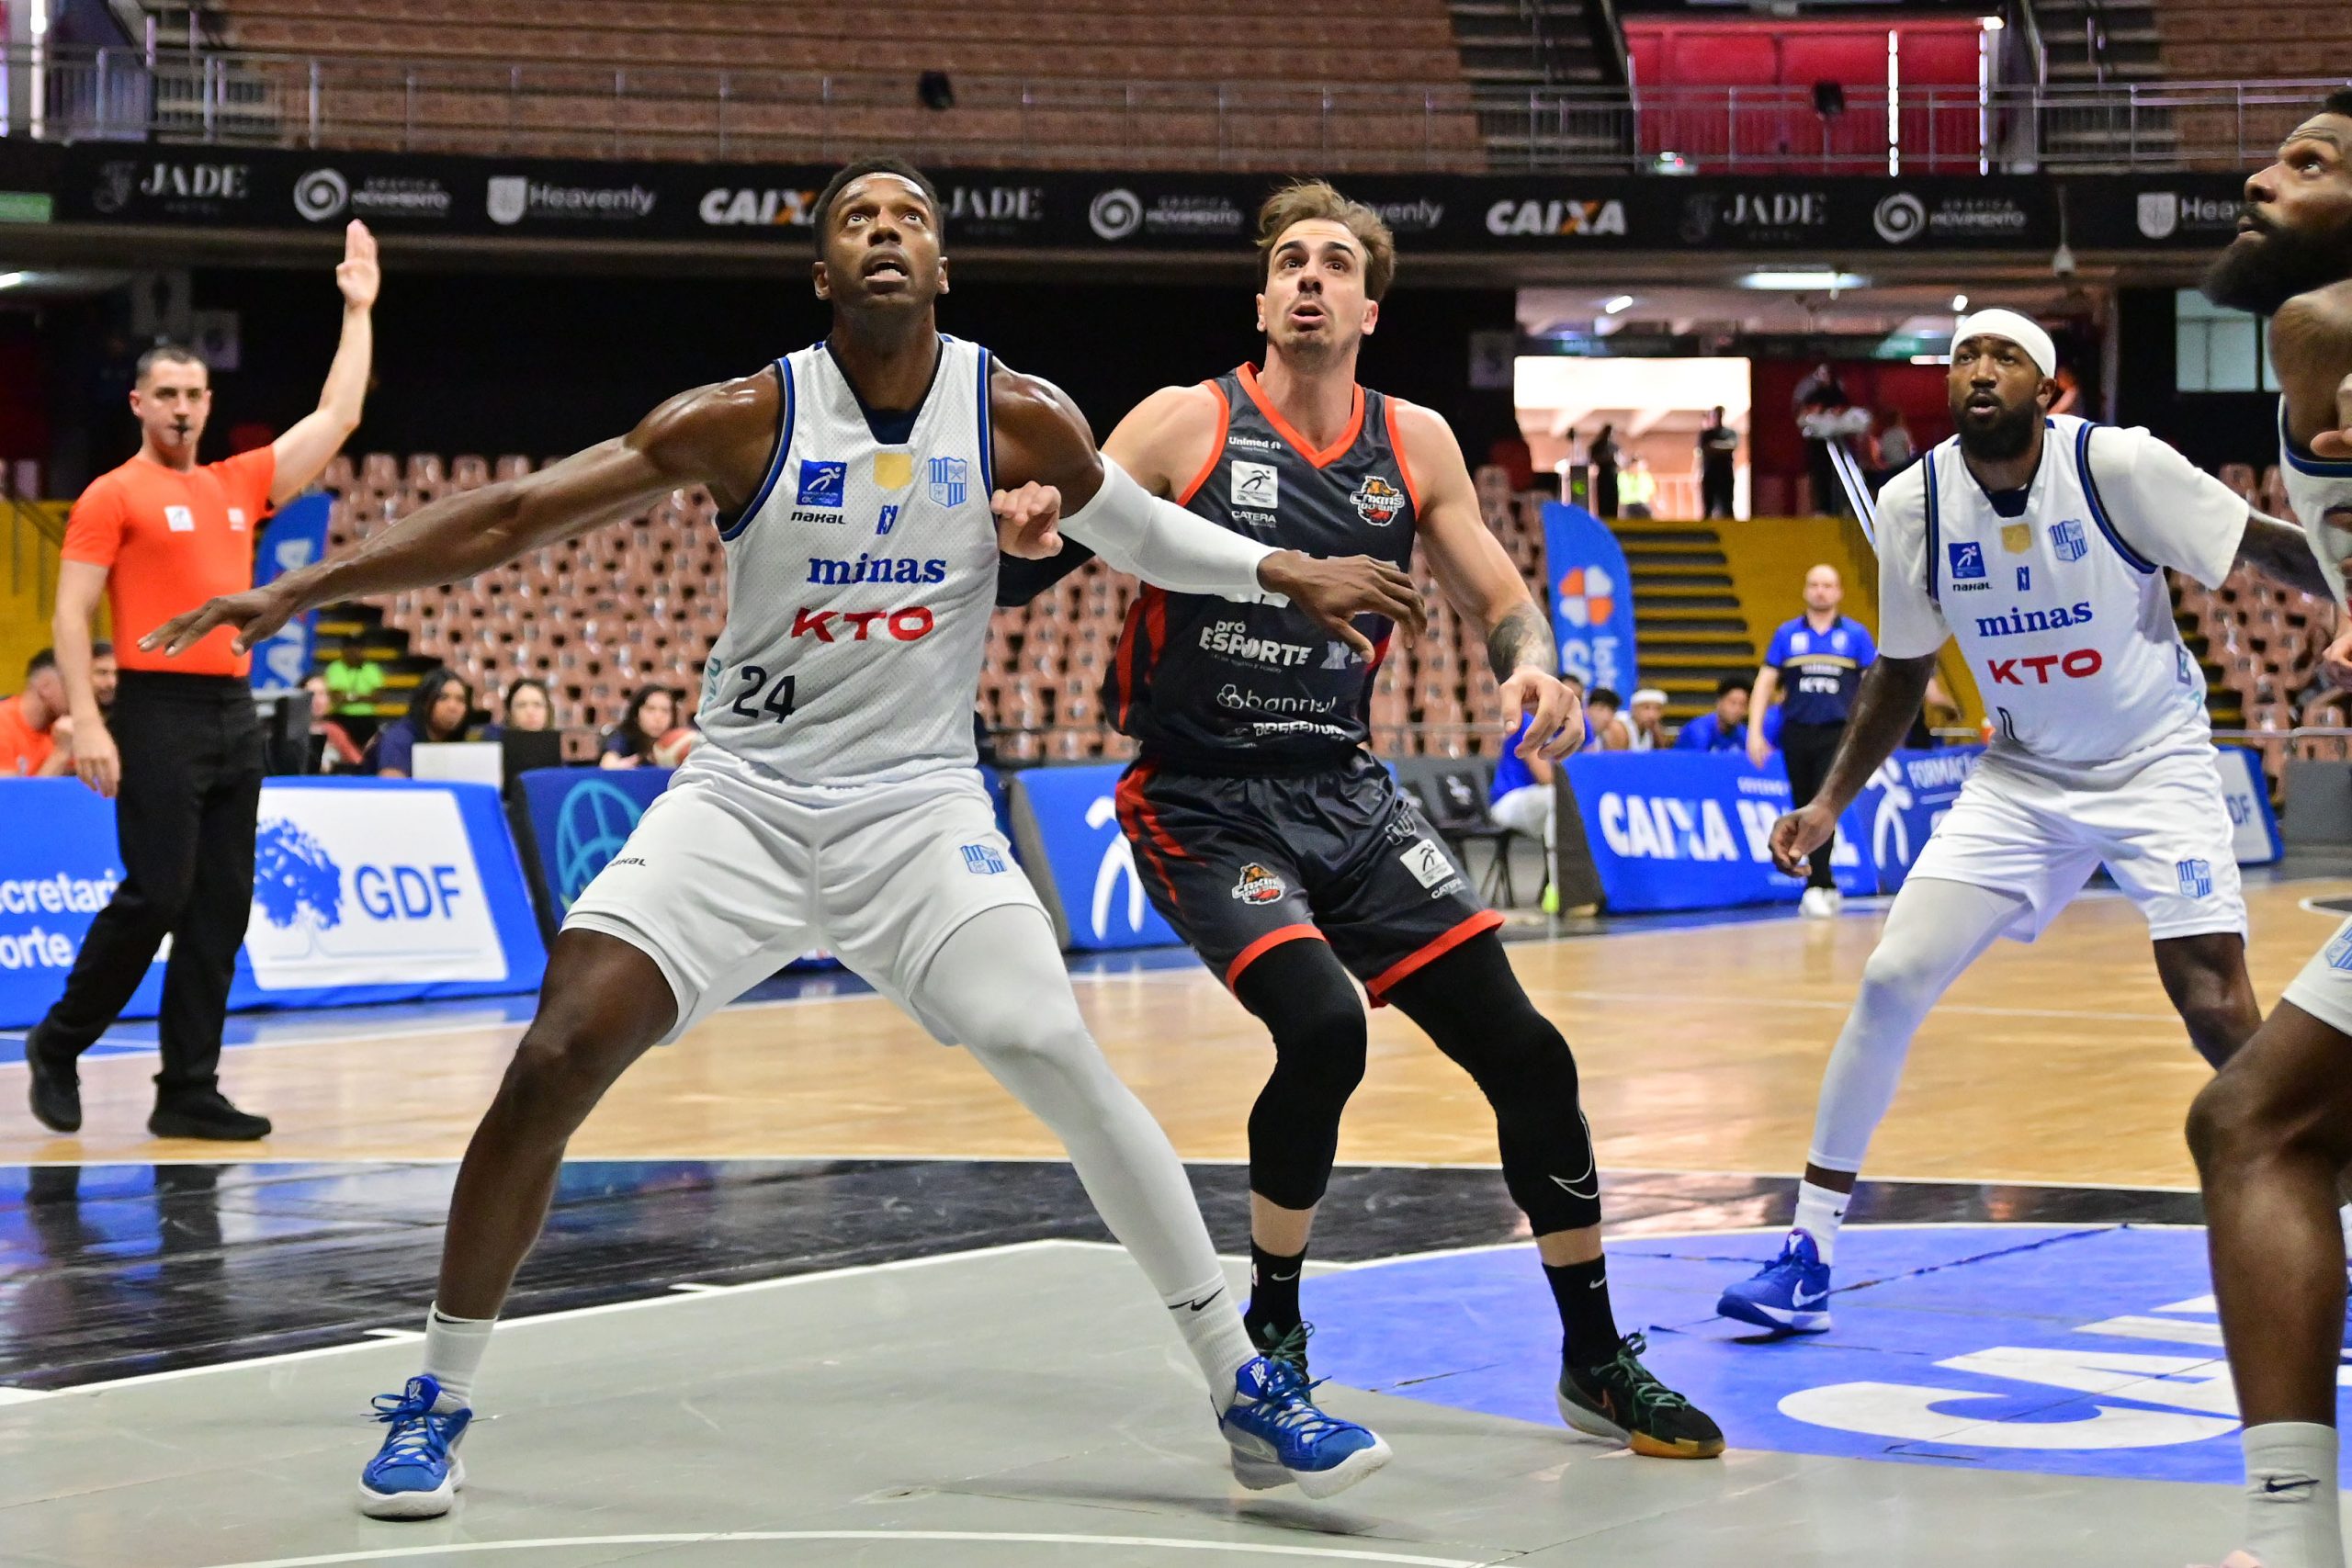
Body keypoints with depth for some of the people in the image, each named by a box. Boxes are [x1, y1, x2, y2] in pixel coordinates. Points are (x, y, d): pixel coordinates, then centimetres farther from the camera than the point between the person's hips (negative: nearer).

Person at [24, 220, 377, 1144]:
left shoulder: (240, 485, 15)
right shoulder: (113, 496, -1)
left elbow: (337, 418, 20)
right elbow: (72, 613, -5)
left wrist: (358, 312, 19)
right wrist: (88, 722, -15)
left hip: (234, 715, 6)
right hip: (160, 712, -6)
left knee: (220, 911, 4)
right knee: (155, 894, -11)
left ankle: (189, 1092, 7)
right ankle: (58, 1044, 9)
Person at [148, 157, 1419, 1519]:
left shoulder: (1020, 420, -5)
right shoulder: (747, 422, -10)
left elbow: (1139, 532, 15)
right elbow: (513, 518, -8)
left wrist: (1288, 575, 5)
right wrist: (310, 586, -12)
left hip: (919, 807, 1)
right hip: (742, 800, 0)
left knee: (1071, 1071, -14)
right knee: (558, 1059, -14)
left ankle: (1247, 1388, 1)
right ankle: (439, 1397, 3)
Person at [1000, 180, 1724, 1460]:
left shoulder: (1413, 445, 5)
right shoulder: (1187, 425, -7)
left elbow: (1498, 597, 13)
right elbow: (1018, 577, -8)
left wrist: (1533, 665, -9)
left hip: (1342, 794, 5)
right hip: (1202, 806, -5)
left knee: (1521, 1048, -1)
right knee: (1322, 1026, -27)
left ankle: (1596, 1362, 14)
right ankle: (1271, 1330, -3)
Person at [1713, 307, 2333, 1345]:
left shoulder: (2119, 465, -19)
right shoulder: (1913, 504, -7)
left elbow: (2271, 550, -11)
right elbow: (1901, 672, 7)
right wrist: (1831, 803, 0)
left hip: (2155, 764, -3)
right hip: (2021, 775, 3)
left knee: (2215, 1007, -16)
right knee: (1893, 978, -9)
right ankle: (1809, 1252, 2)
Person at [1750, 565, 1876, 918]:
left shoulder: (1856, 634, 5)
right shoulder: (1787, 634, 8)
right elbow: (1765, 683, 7)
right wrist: (1755, 731, -2)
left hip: (1837, 734, -3)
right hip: (1797, 733, 3)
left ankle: (1816, 889, -16)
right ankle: (1827, 887, 18)